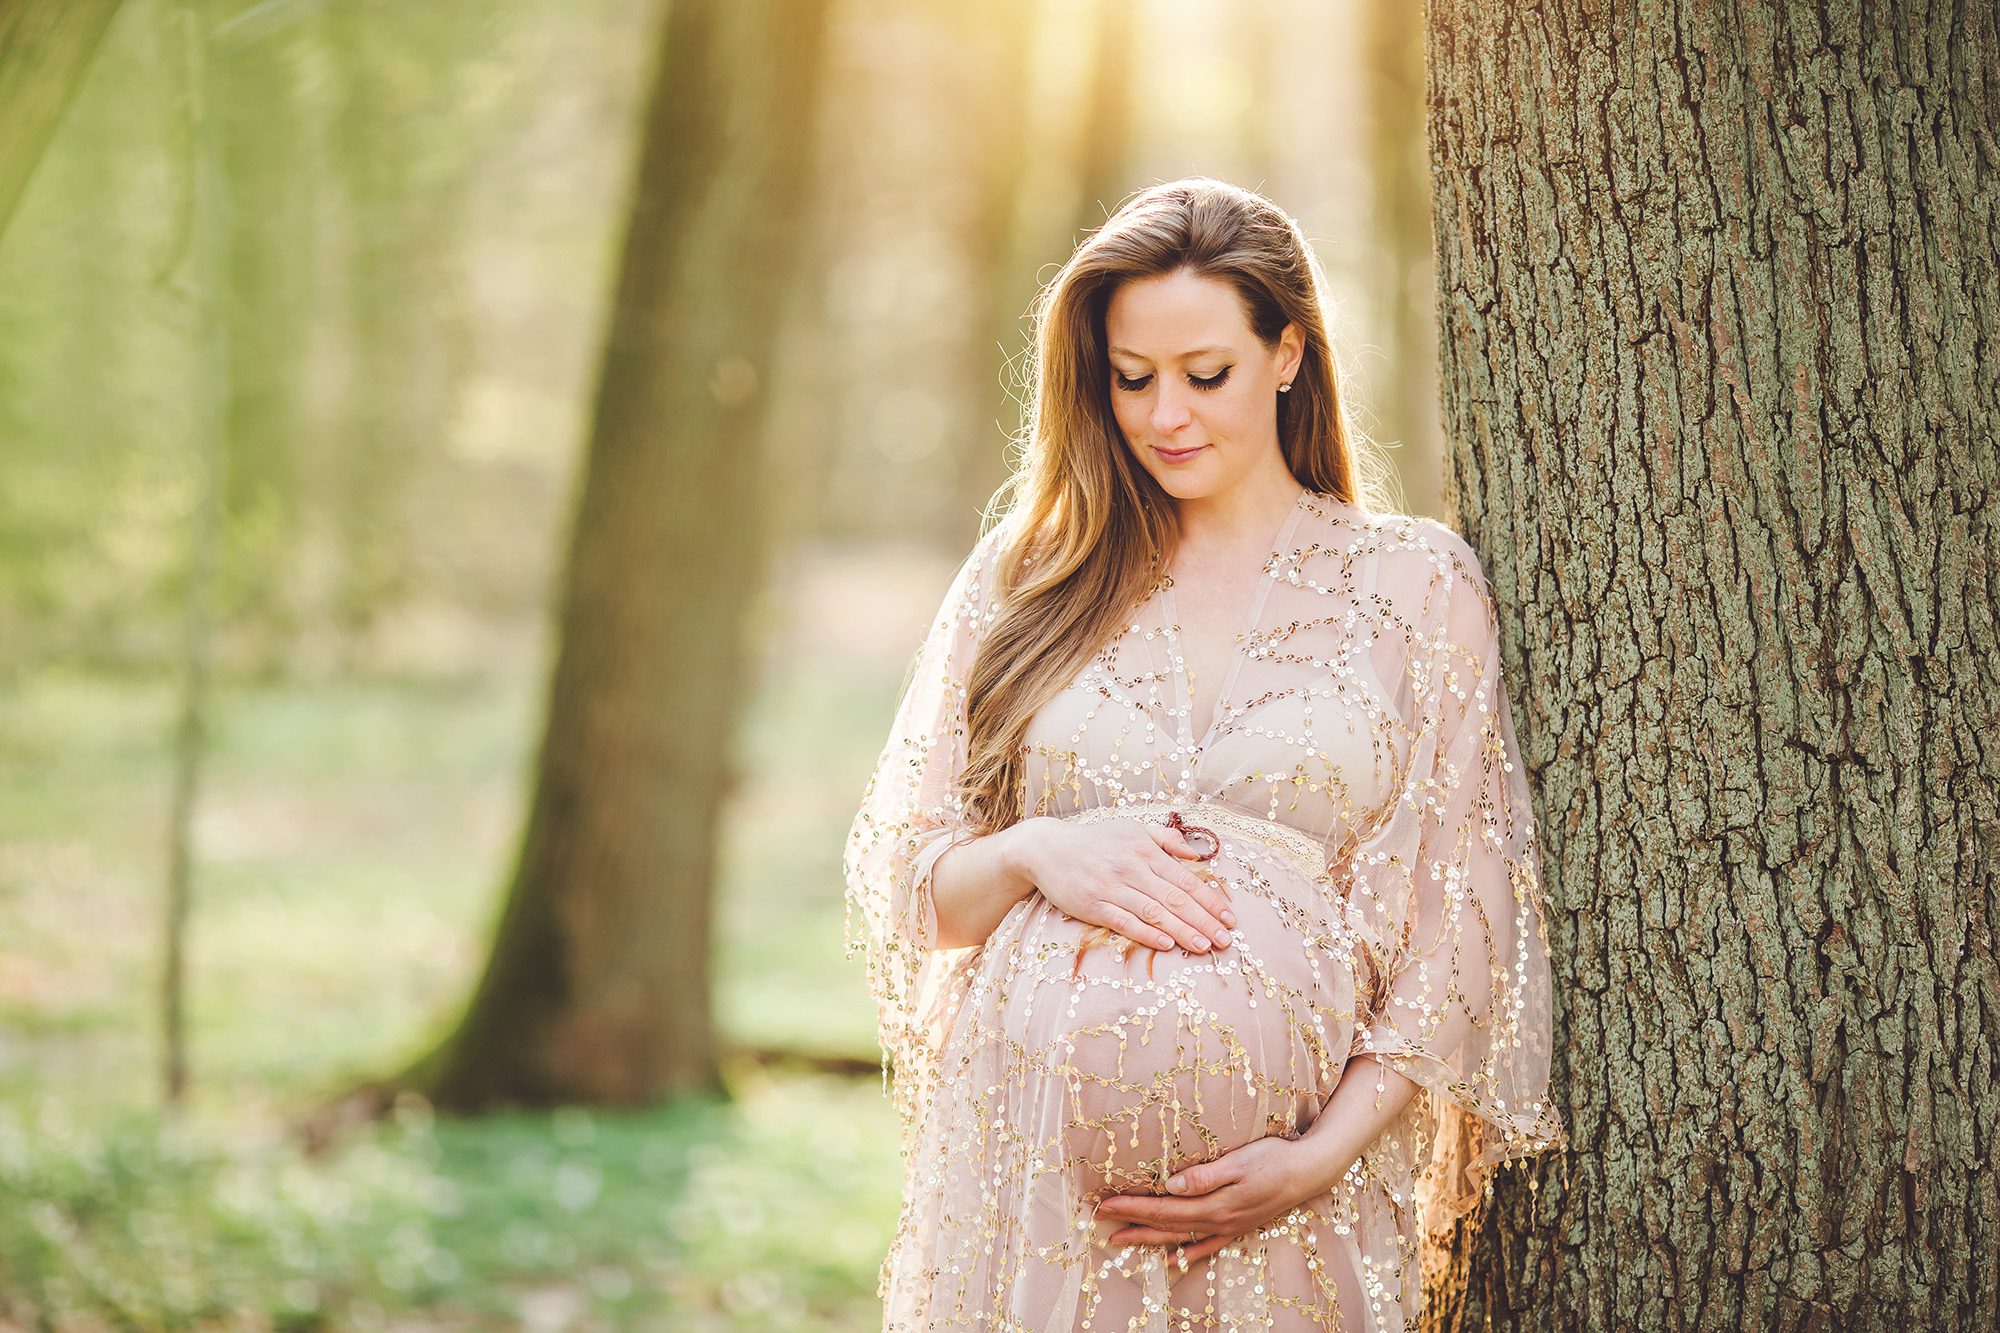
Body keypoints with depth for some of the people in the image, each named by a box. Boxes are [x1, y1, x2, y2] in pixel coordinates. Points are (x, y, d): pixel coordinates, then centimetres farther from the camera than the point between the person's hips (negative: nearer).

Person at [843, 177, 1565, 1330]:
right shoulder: (1028, 580, 10)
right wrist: (1032, 855, -10)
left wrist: (1325, 1154, -9)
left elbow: (1458, 923, 1)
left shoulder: (1416, 583, 5)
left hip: (1284, 1200, -1)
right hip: (1023, 1163, 1)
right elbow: (900, 883, 11)